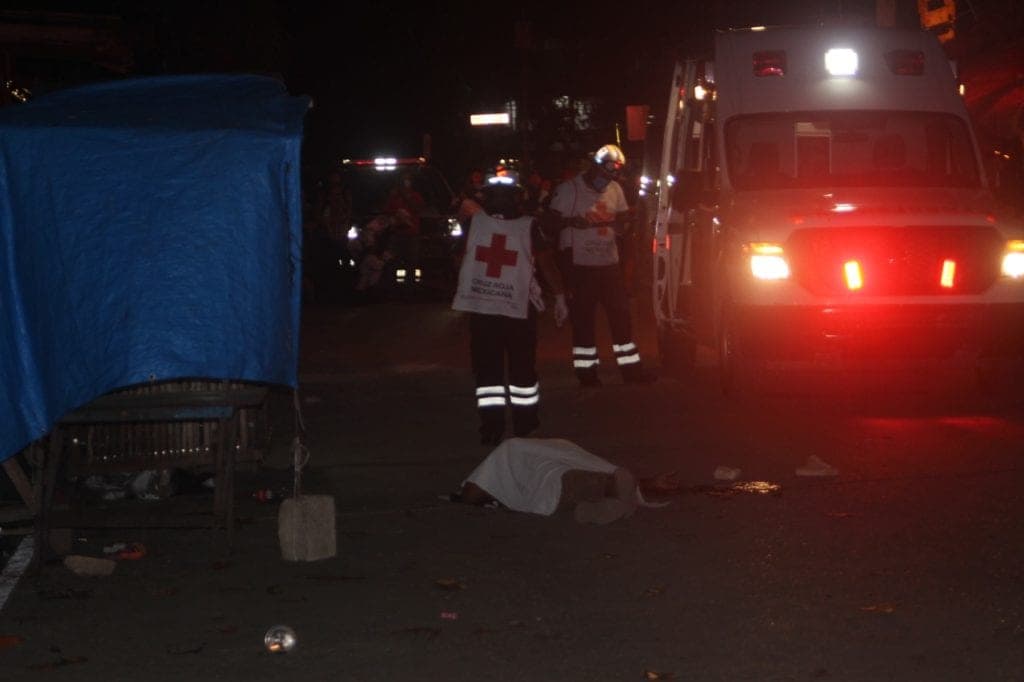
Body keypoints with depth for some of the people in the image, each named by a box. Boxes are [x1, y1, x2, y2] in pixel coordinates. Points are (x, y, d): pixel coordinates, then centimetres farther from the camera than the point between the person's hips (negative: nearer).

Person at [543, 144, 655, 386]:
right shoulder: (569, 189, -7)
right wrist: (571, 222, -25)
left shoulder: (615, 189, 10)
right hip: (579, 264, -5)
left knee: (621, 314, 5)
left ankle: (631, 369, 12)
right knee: (583, 318, 0)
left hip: (609, 263, 5)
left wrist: (623, 222, -5)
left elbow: (621, 222, 19)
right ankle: (586, 372, 9)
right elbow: (550, 221, -7)